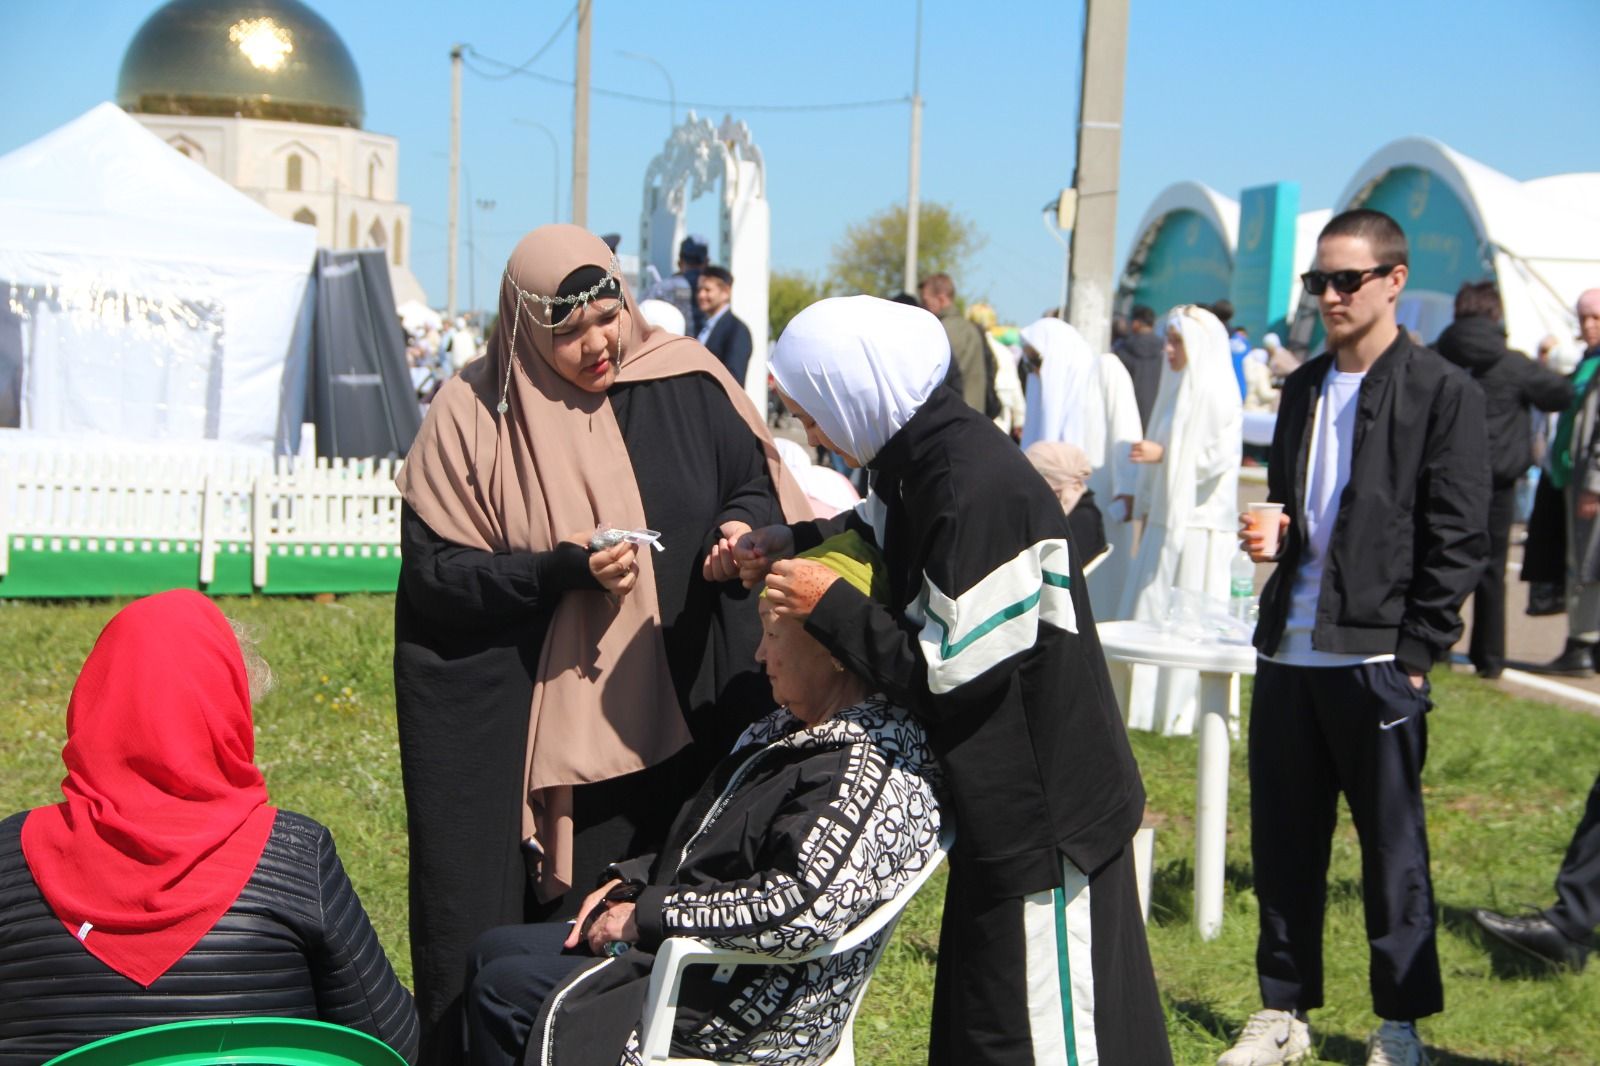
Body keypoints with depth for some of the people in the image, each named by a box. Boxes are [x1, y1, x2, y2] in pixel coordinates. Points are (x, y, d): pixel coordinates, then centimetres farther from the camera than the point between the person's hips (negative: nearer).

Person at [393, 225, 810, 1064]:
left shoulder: (686, 385, 1)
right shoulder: (473, 416, -3)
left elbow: (759, 482, 11)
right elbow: (435, 577, -6)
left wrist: (744, 525, -12)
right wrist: (567, 570, -18)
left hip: (670, 721, 2)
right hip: (516, 736, -1)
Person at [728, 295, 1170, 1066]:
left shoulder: (979, 489, -27)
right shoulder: (923, 458, 1)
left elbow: (946, 671, -25)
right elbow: (886, 530, 23)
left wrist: (827, 605, -16)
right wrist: (794, 543, 5)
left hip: (1043, 810, -10)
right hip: (1001, 797, 10)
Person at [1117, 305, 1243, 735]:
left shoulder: (1217, 393, -10)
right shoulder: (1177, 387, 16)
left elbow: (1220, 458, -17)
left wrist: (1165, 455, -16)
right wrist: (1146, 509, 19)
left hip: (1198, 526, -8)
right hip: (1165, 520, 8)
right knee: (1151, 614, 9)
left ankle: (1186, 711, 0)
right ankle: (1149, 705, 14)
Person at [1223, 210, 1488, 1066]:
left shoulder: (1442, 393, -5)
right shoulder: (1304, 388, 14)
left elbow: (1459, 540, -7)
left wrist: (1416, 654, -11)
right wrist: (1269, 532, 1)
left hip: (1376, 657, -6)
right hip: (1289, 649, 6)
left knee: (1392, 847, 5)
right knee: (1283, 840, 10)